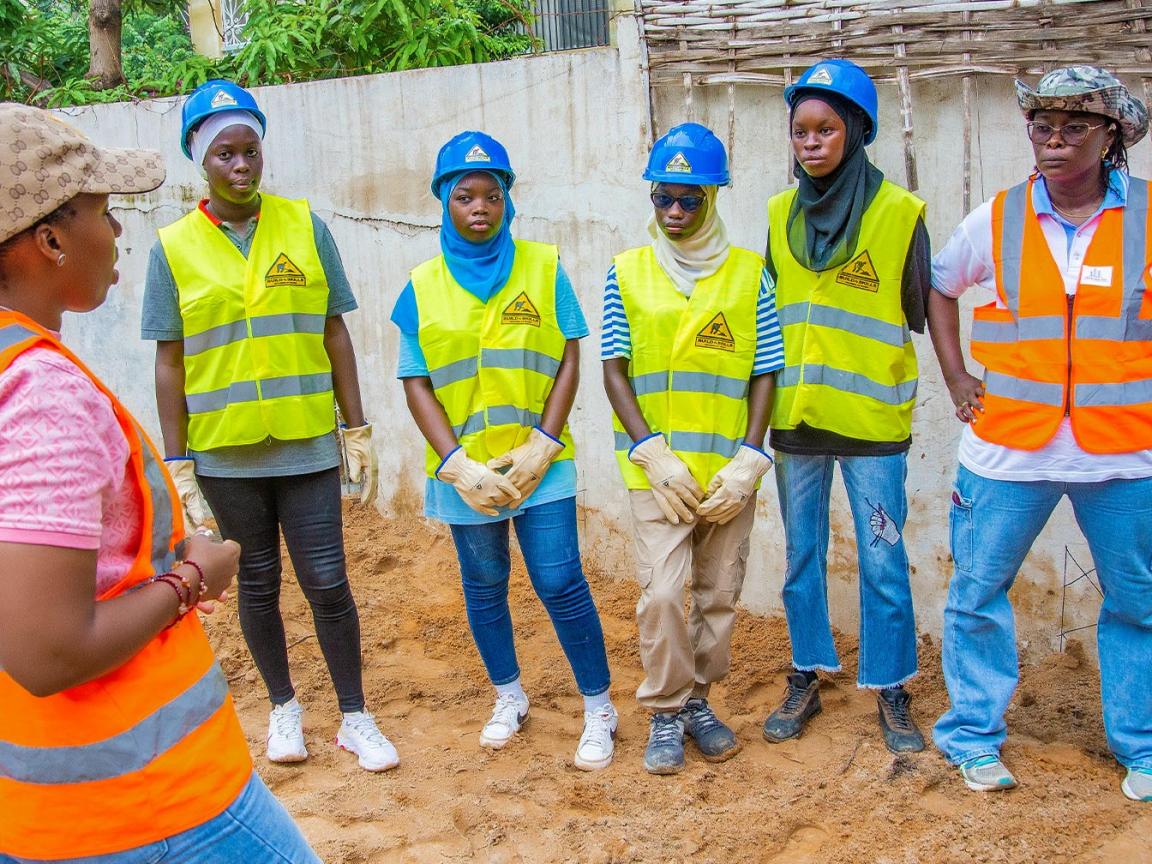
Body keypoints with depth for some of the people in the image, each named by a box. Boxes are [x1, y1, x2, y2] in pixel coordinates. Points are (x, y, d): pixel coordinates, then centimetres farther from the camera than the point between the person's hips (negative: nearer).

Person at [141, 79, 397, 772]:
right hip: (225, 454, 0)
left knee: (328, 583, 2)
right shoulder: (174, 248, -2)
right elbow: (170, 363, 1)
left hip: (308, 447, 0)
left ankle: (356, 718, 18)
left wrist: (358, 432, 3)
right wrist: (177, 465, -2)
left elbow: (335, 335, 4)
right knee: (258, 583, 14)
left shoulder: (305, 226, 1)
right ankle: (285, 707, 32)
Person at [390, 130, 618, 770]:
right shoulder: (423, 286, 1)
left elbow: (568, 361, -1)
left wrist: (541, 445, -10)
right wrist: (457, 465, -9)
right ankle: (509, 698, 33)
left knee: (560, 584, -4)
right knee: (483, 587, 13)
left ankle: (599, 710, 13)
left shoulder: (543, 268, -1)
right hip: (464, 467, 2)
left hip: (539, 463, -2)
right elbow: (416, 384, 0)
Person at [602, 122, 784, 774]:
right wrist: (653, 453, -11)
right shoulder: (628, 272, 3)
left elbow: (763, 374, 3)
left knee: (720, 593, 9)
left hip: (729, 471, 1)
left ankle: (698, 699, 28)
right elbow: (615, 371, 0)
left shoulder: (749, 273, 3)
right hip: (657, 468, -1)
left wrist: (748, 462, -7)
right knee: (662, 591, -8)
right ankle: (666, 713, 10)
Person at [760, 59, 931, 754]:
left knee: (883, 561, 4)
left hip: (872, 420, -4)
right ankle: (807, 680, 27)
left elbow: (921, 312, 1)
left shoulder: (899, 213, -6)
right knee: (802, 554, 13)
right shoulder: (782, 214, 6)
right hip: (795, 416, 4)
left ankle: (891, 692, 19)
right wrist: (767, 405, 10)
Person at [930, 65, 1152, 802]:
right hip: (1009, 448, 1)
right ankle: (974, 736, 23)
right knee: (978, 590, 5)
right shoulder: (995, 222, 2)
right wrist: (955, 377, 11)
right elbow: (939, 287, 19)